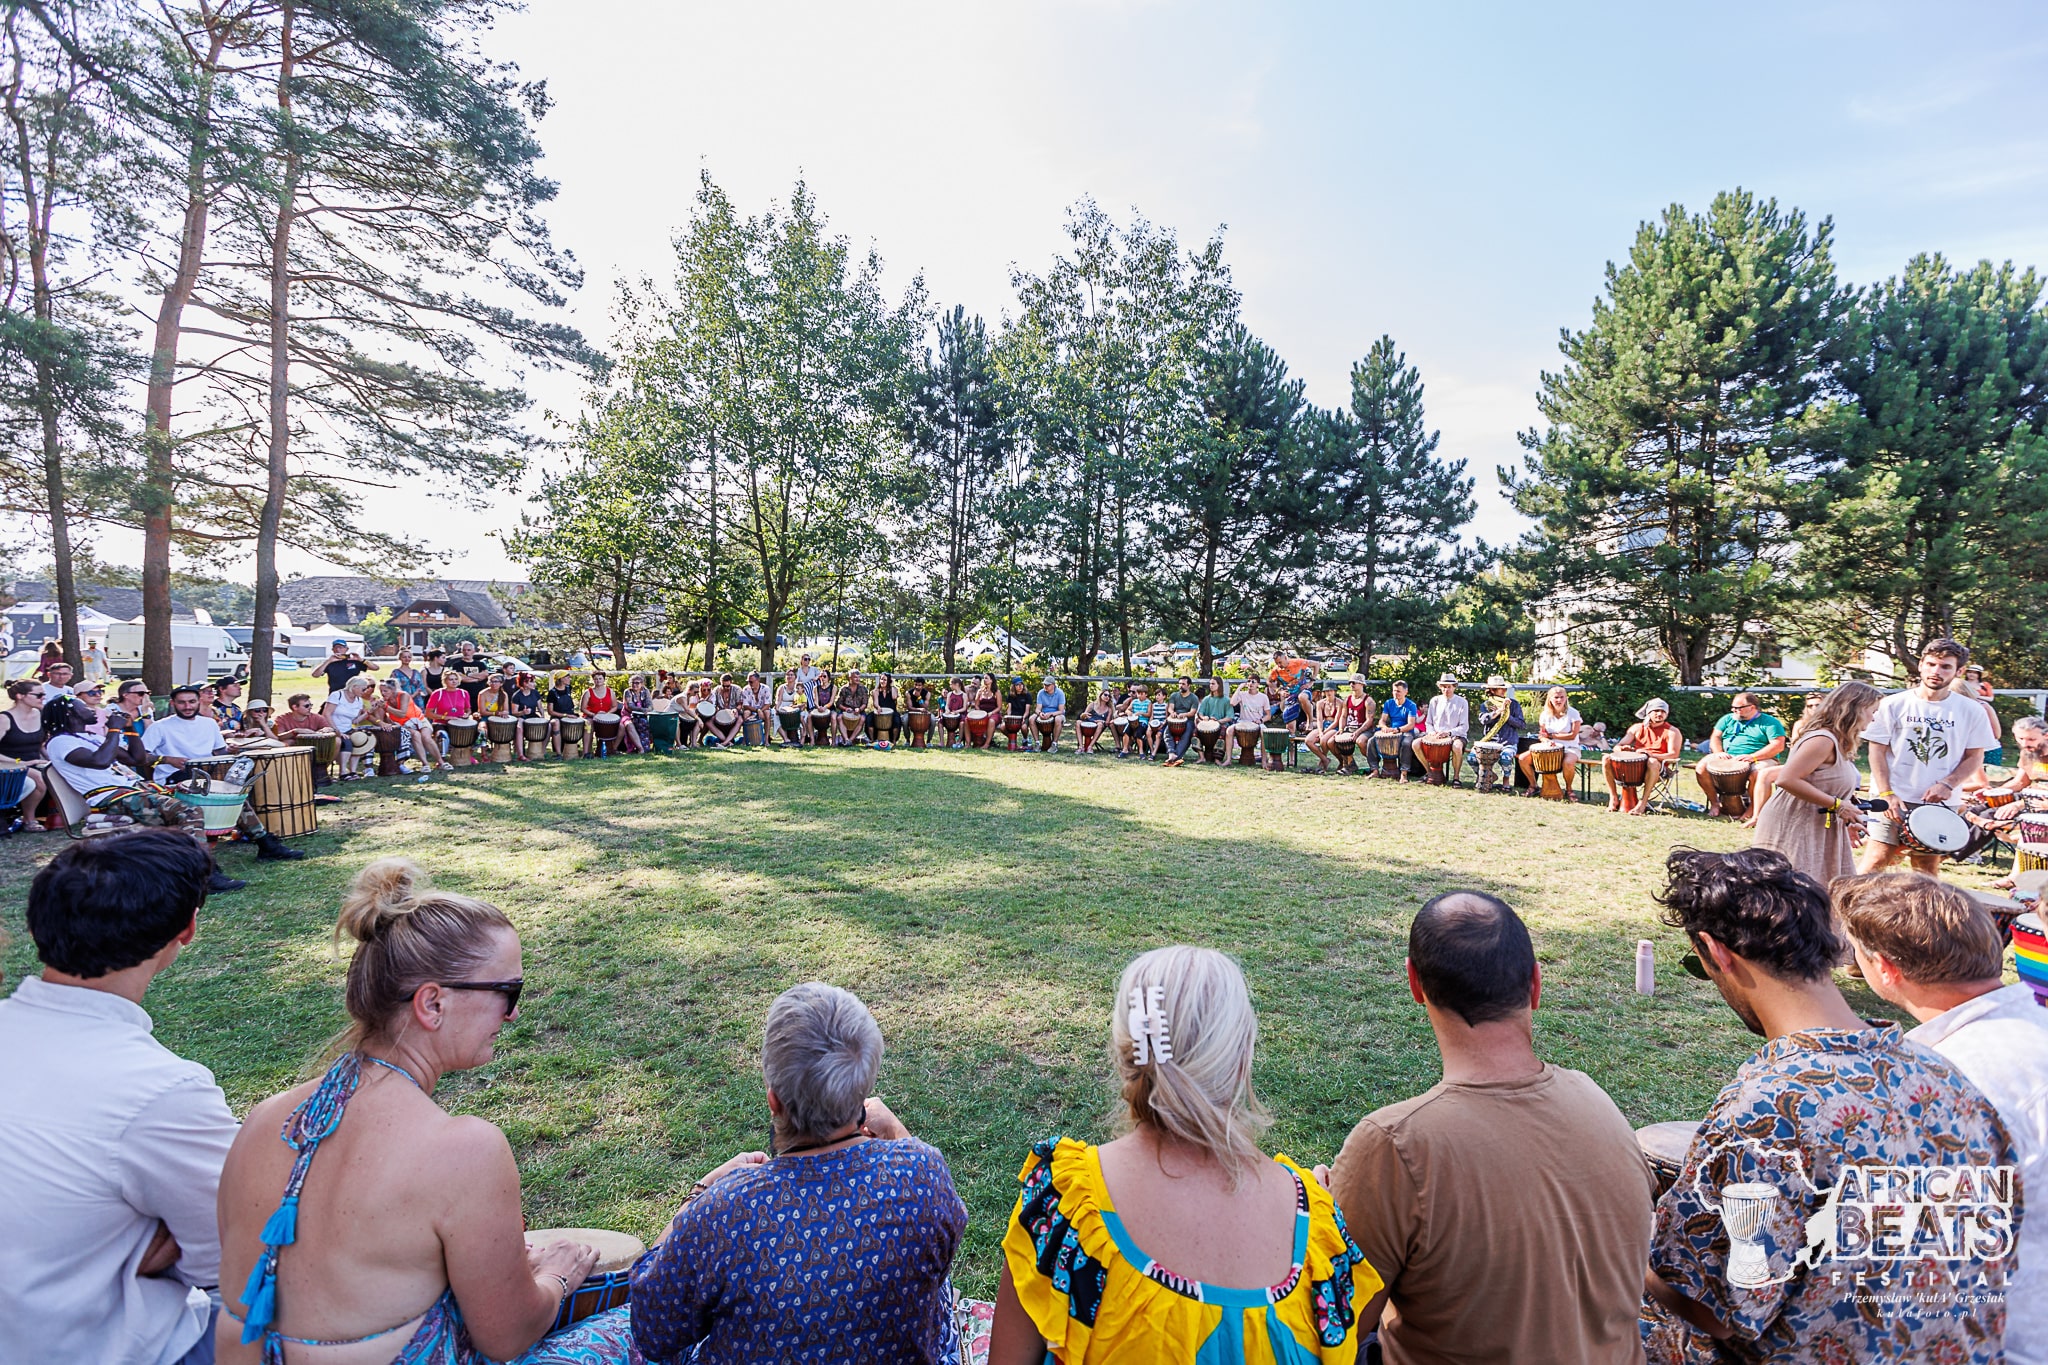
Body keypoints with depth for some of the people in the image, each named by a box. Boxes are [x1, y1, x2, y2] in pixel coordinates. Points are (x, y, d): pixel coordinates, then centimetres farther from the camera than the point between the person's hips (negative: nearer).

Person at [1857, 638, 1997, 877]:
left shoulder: (1970, 711, 5)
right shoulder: (1893, 705, -1)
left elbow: (1975, 758, 7)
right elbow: (1877, 751, -1)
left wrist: (1947, 785, -11)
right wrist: (1887, 794, -10)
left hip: (1939, 804, 2)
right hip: (1893, 800, -2)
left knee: (1928, 868, 7)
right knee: (1876, 860, -8)